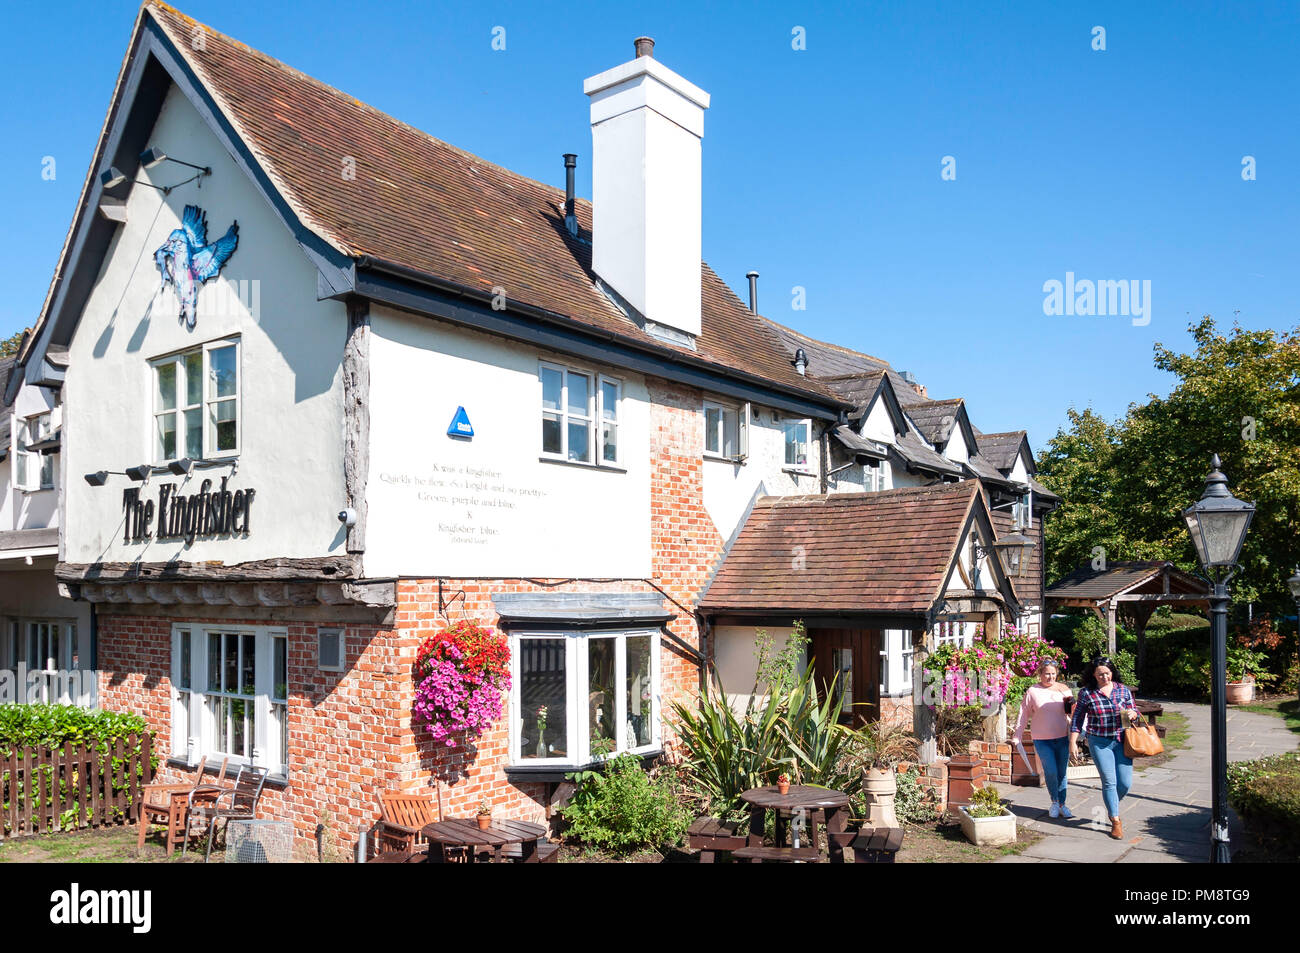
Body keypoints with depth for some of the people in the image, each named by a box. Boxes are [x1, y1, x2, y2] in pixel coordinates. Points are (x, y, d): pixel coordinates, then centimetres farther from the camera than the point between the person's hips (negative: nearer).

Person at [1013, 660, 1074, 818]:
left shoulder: (1063, 689, 5)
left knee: (1062, 773, 8)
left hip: (1062, 738, 2)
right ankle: (1054, 802, 15)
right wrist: (1018, 737, 1)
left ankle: (1062, 804, 22)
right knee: (1051, 772, -7)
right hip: (1042, 740, -2)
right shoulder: (1032, 691, -1)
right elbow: (1024, 715, 3)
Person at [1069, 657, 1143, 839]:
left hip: (1121, 741, 2)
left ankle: (1112, 806, 30)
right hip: (1099, 742, -2)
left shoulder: (1123, 690, 4)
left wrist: (1133, 714, -13)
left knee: (1125, 783, -1)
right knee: (1109, 781, -6)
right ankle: (1115, 821, 8)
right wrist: (1073, 743, 0)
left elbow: (1136, 713, 12)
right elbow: (1077, 719, 4)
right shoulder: (1086, 693, -2)